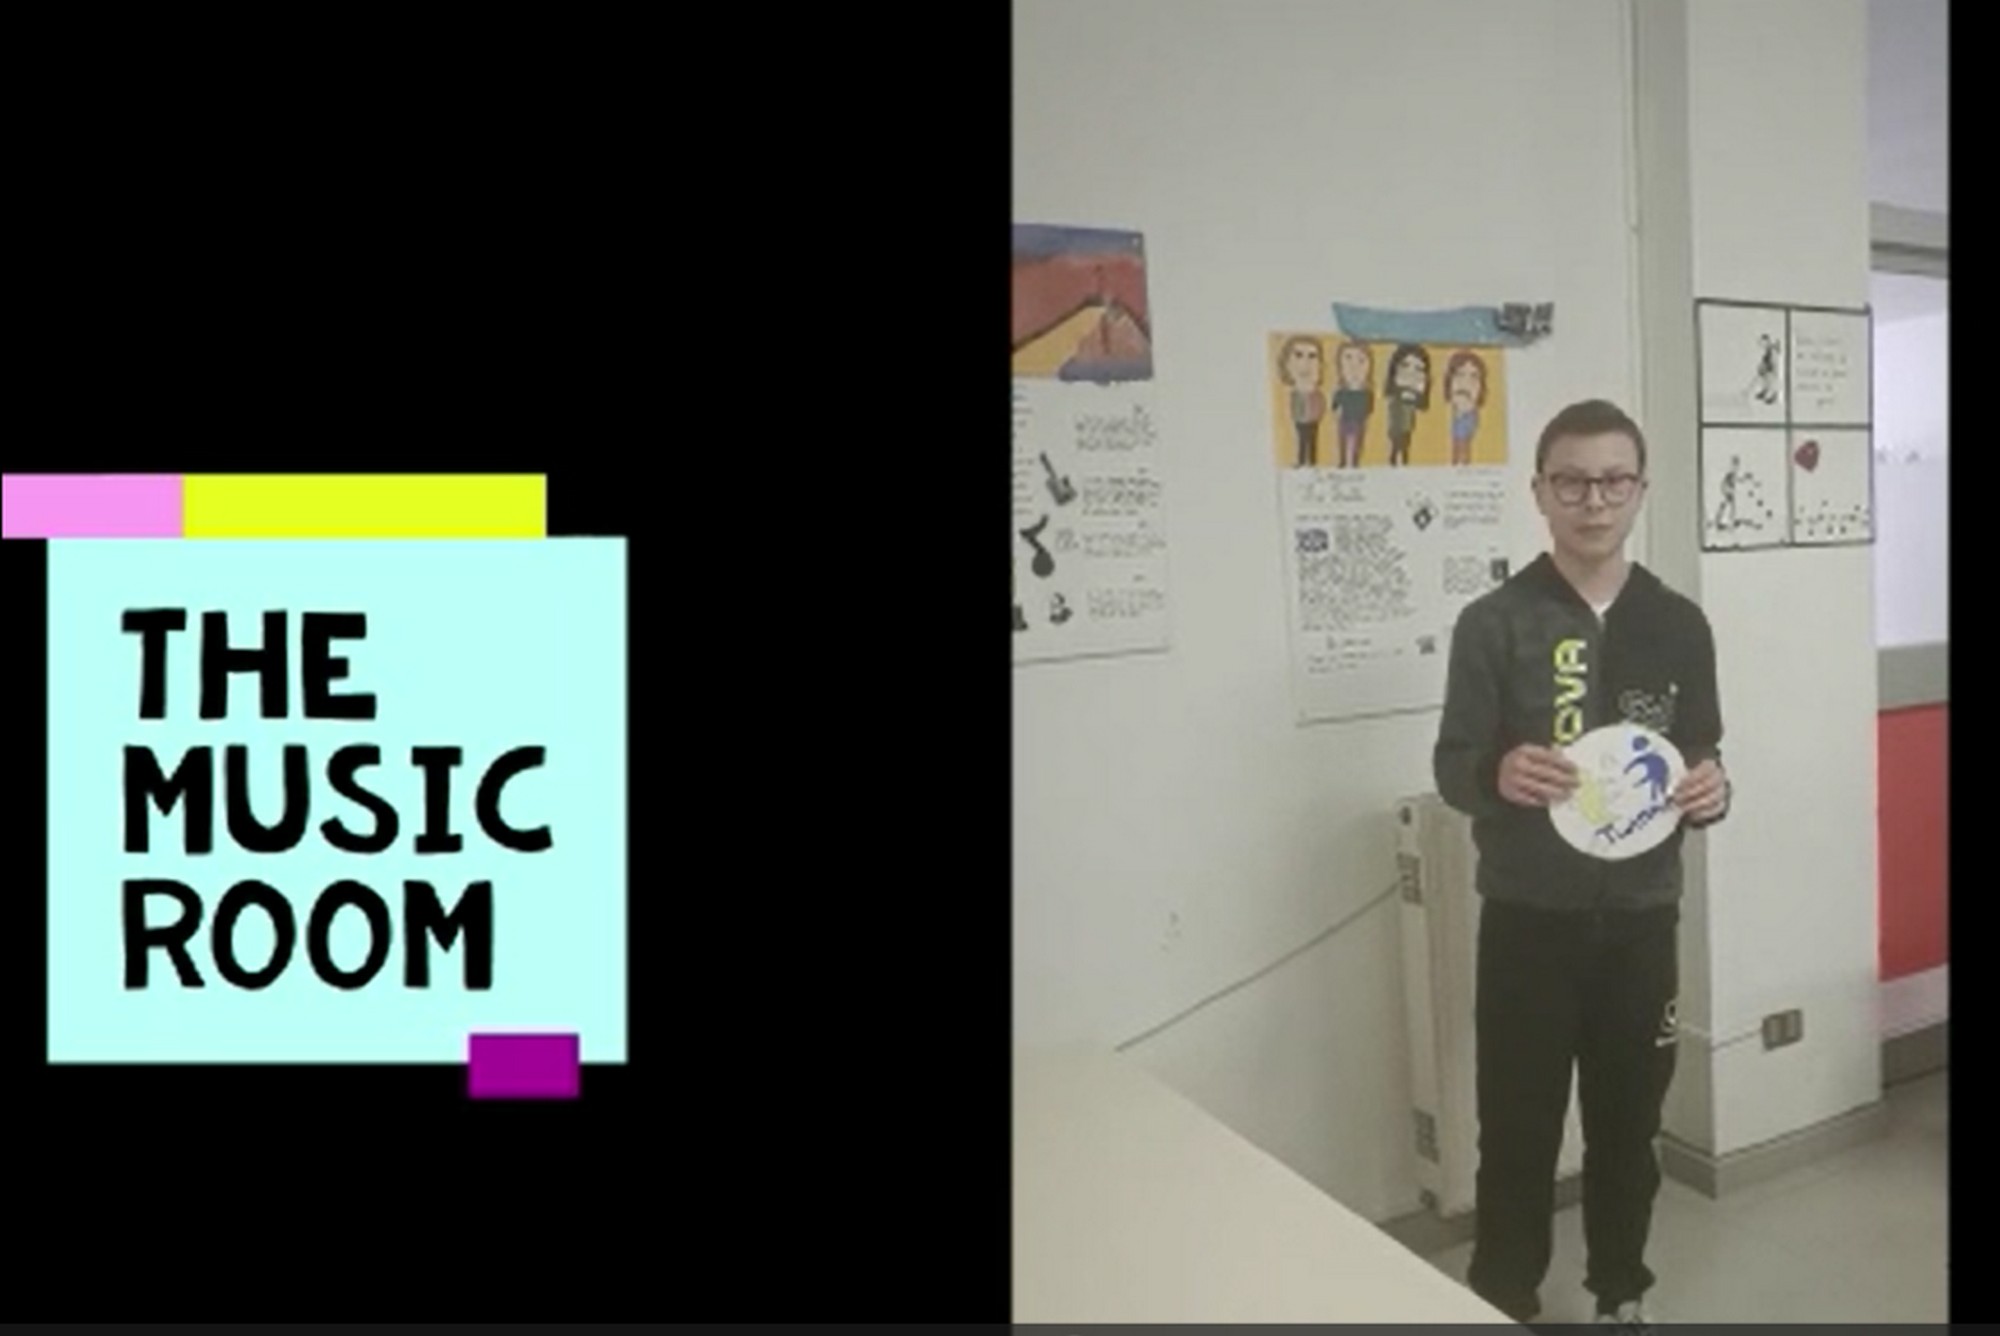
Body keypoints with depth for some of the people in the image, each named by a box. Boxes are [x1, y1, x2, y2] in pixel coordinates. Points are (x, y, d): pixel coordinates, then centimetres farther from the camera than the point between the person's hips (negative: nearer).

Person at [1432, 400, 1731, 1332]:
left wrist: (1712, 790, -14)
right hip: (1528, 921, -3)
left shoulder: (1679, 624, 4)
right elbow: (1451, 766, -6)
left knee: (1629, 1124, 17)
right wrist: (1499, 776, -28)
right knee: (1518, 1133, 5)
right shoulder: (1493, 623, -6)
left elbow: (1701, 758, 9)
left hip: (1641, 918, 3)